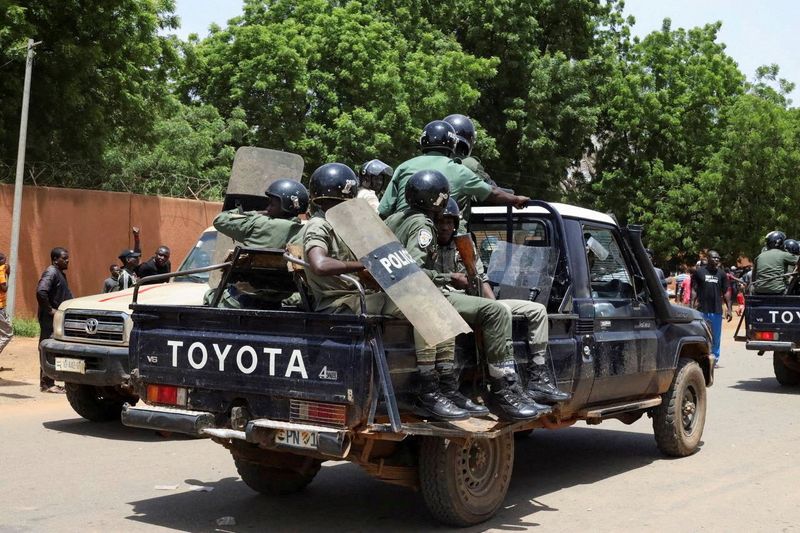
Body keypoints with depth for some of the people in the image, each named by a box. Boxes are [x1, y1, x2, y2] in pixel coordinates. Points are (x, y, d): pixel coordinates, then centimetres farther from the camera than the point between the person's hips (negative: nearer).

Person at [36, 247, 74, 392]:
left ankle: (48, 383, 18)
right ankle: (46, 384, -4)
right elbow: (41, 292, -28)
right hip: (50, 320, -10)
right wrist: (50, 310, -22)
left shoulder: (60, 274, 18)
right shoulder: (51, 272, -13)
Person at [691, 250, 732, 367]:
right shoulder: (699, 272, 3)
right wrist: (692, 306, -7)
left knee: (716, 336, 7)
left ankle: (715, 359, 16)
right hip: (702, 309, -2)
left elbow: (726, 292, 11)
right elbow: (694, 290, 3)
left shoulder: (721, 273, 10)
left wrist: (729, 309, 5)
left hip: (717, 310, 2)